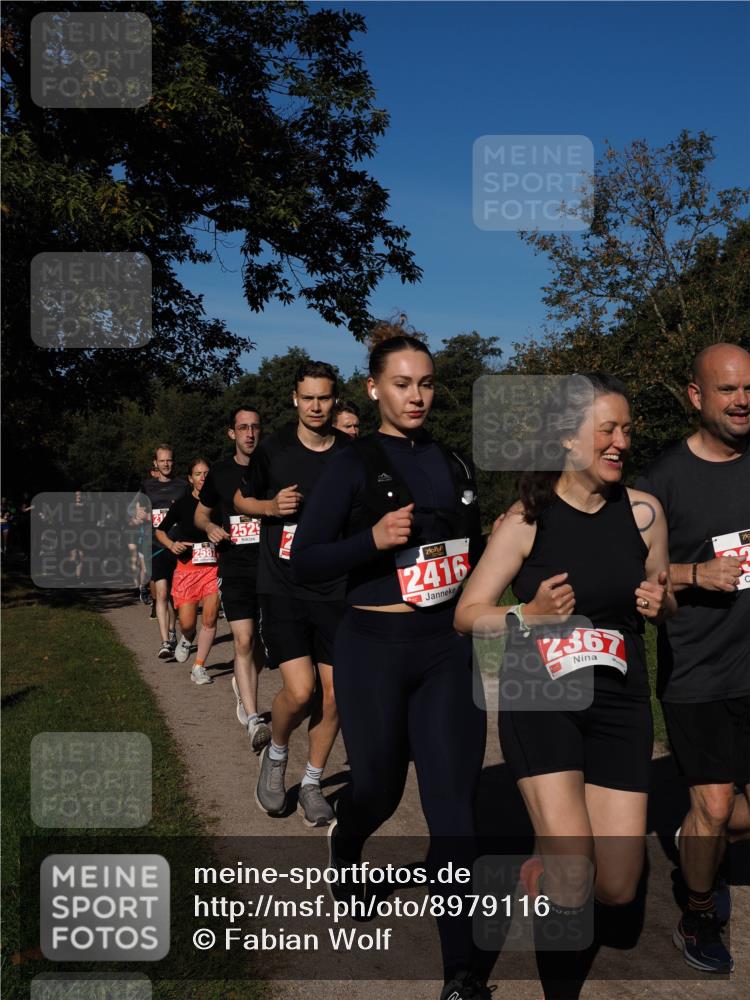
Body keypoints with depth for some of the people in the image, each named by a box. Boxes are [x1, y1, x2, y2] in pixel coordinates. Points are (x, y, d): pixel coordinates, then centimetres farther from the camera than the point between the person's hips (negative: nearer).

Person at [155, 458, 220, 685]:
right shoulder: (182, 504, 1)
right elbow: (160, 532, 11)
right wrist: (172, 545, -7)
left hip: (213, 567, 1)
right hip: (187, 567, 0)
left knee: (210, 619, -6)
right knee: (187, 623, -3)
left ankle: (199, 667, 8)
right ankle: (186, 639, 35)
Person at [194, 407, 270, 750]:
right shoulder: (220, 472, 5)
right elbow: (201, 513, 18)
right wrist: (210, 527, -4)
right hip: (235, 568, -1)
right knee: (243, 640, -14)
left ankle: (243, 686, 41)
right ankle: (253, 720, -15)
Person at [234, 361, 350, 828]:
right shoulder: (273, 449, -1)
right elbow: (243, 500, 12)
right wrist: (272, 506, -8)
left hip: (336, 590, 2)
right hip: (283, 588, -2)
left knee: (333, 693, 3)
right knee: (300, 690, -13)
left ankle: (312, 783, 24)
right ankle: (276, 755, 19)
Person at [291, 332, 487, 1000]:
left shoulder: (453, 465, 9)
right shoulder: (354, 467, -5)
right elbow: (304, 564, -9)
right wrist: (373, 539, -22)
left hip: (449, 650, 3)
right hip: (375, 650, -3)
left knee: (455, 806, 0)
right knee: (380, 787, 14)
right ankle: (344, 844, 52)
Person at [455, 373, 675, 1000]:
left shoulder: (644, 511, 0)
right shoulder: (527, 520, -7)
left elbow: (665, 605, 15)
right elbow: (467, 614, -3)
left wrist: (659, 602, -9)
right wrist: (529, 615, -22)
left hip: (619, 700, 3)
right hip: (539, 696, -3)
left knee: (617, 890, 4)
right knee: (572, 870, -12)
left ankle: (543, 872, 38)